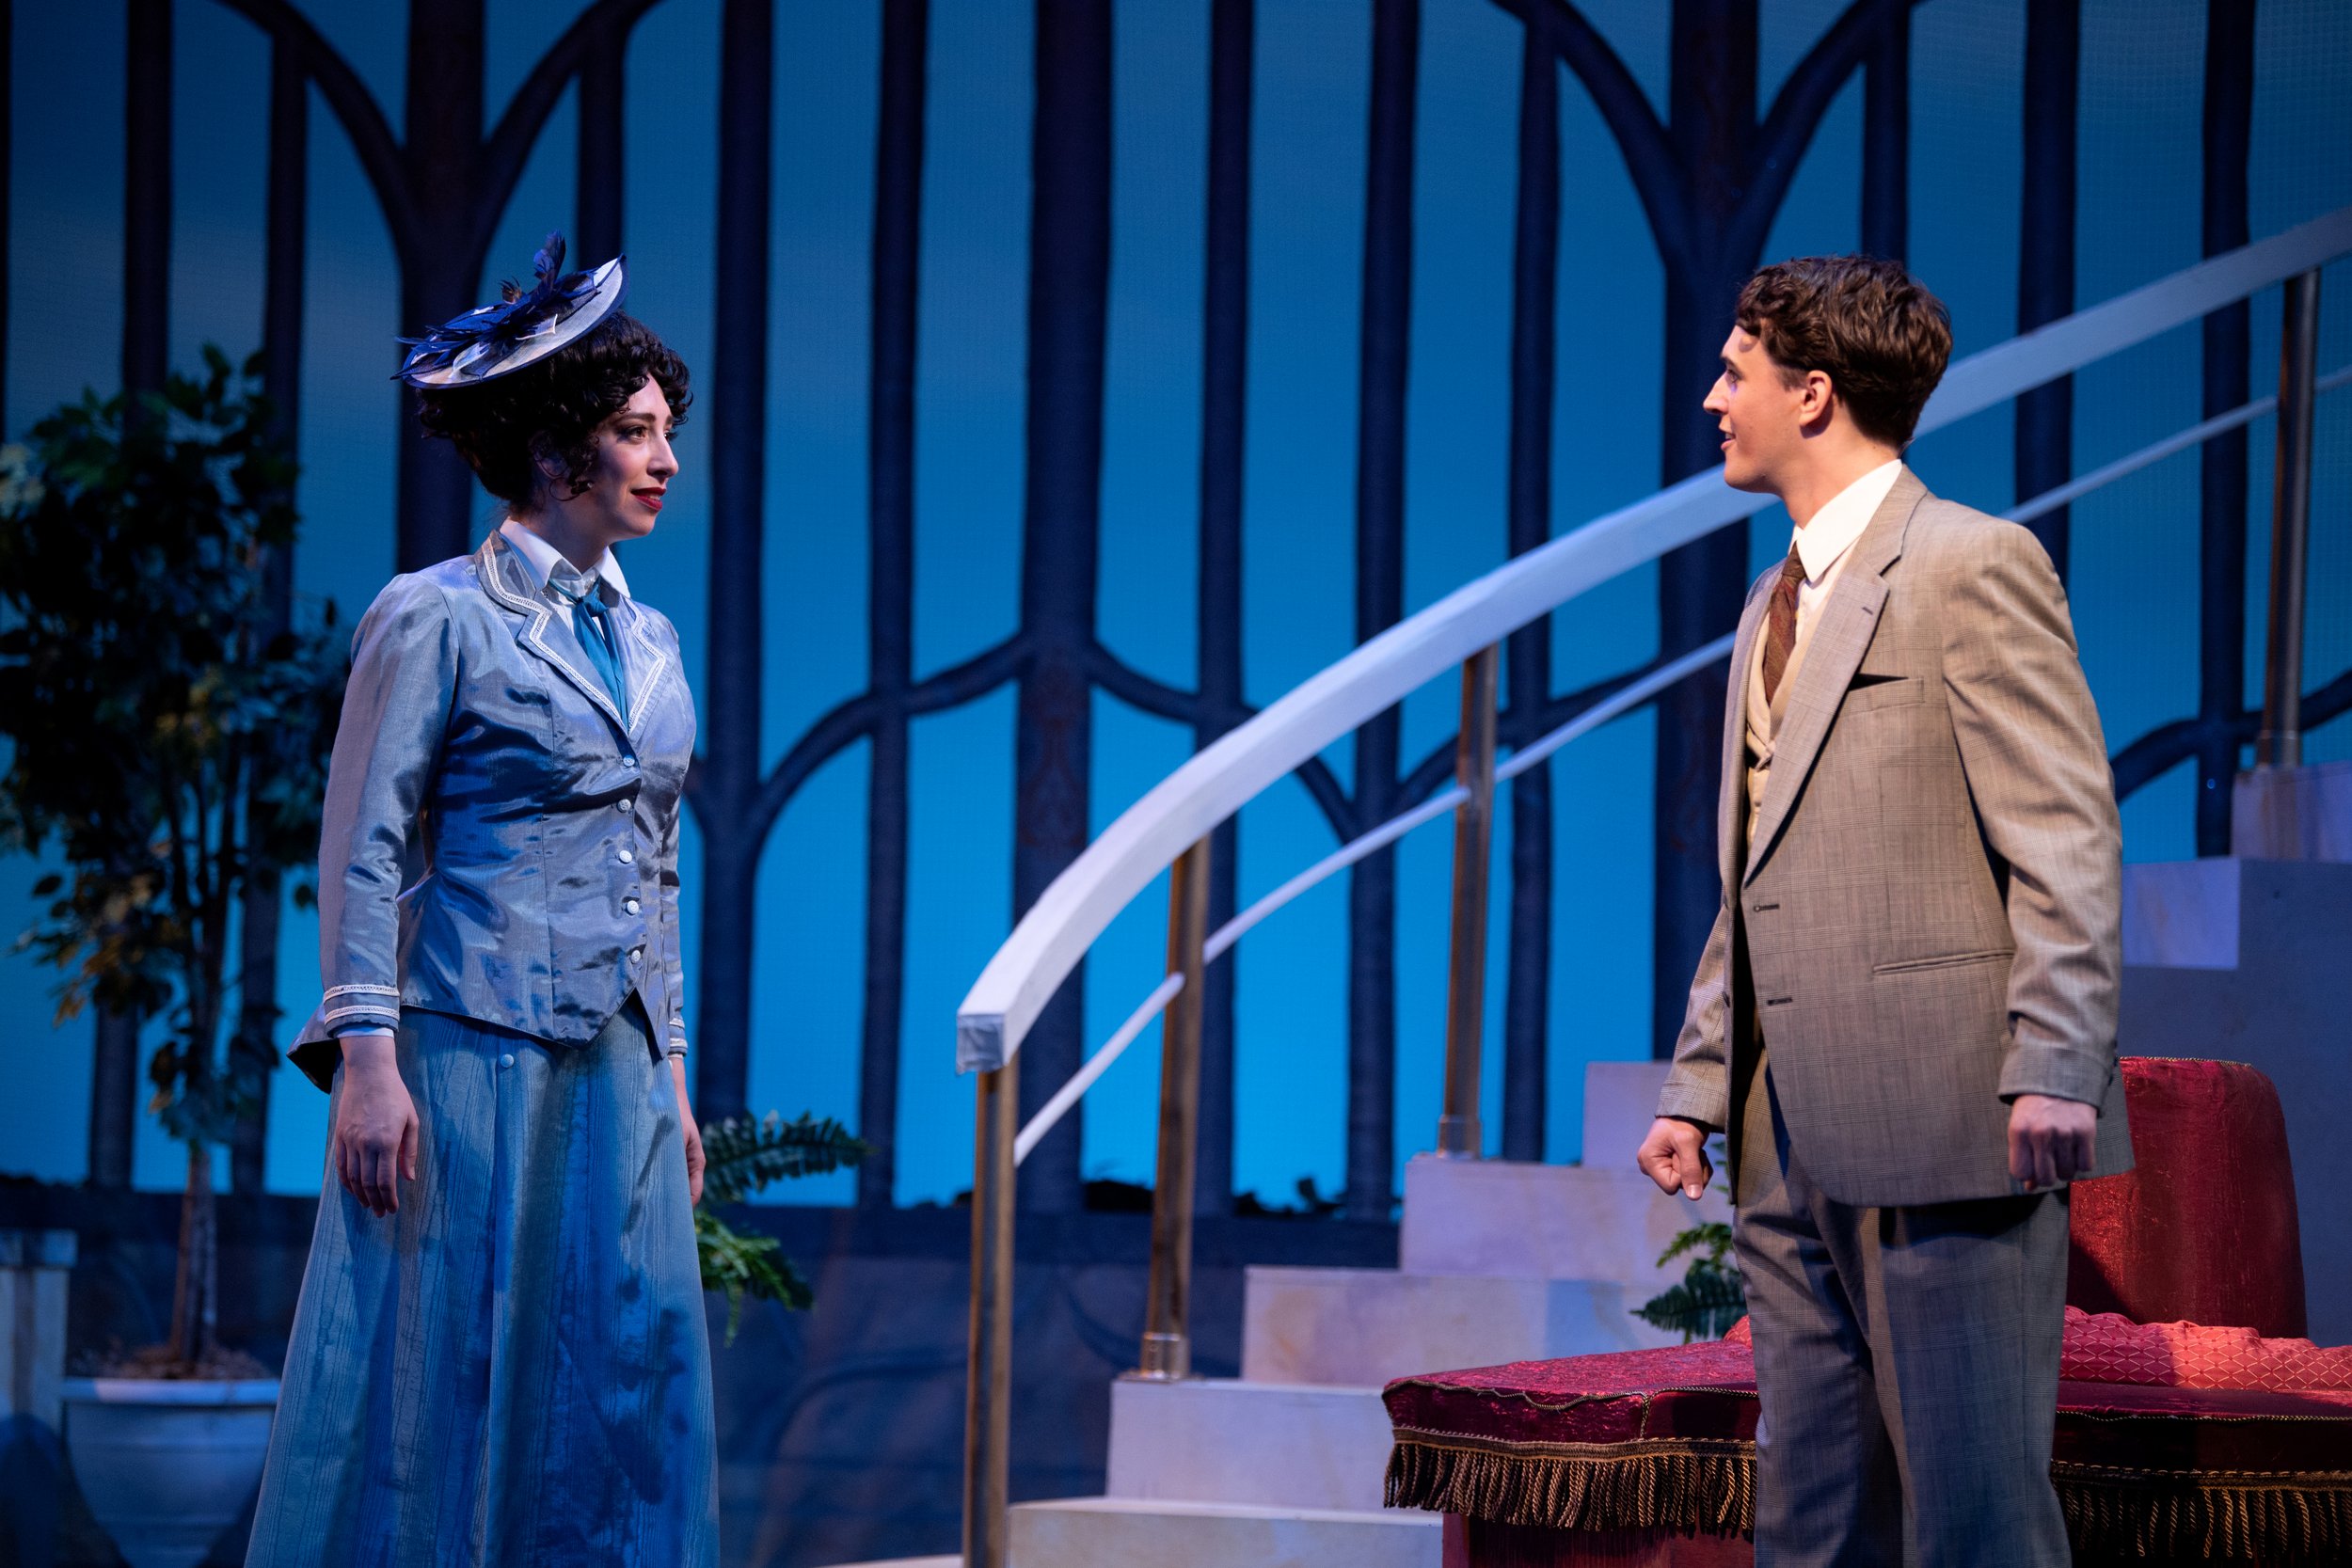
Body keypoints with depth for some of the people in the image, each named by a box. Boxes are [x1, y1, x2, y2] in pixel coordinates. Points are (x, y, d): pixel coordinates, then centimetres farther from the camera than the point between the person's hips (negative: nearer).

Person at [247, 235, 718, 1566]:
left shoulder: (648, 642, 15)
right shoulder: (437, 619, -4)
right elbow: (363, 849, -7)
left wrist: (673, 1074, 16)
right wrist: (365, 1057, -15)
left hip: (613, 1061, 6)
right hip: (470, 1053, -6)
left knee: (623, 1380, 2)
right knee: (439, 1379, -5)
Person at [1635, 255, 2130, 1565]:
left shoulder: (1972, 564, -5)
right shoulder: (1779, 604, 22)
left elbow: (2066, 838, -12)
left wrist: (2055, 1070, -20)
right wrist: (1700, 1085, 18)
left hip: (1944, 1119, -9)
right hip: (1796, 1138, 9)